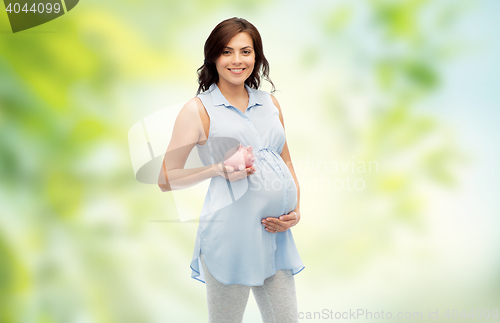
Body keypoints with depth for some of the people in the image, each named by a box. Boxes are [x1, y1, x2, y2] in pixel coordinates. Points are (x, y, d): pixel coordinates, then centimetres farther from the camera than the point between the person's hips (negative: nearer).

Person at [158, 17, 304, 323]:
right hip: (230, 236, -5)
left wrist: (296, 211, 5)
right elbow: (167, 179, -3)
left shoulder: (270, 103, 13)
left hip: (276, 234, 5)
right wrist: (218, 169, -16)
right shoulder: (199, 109, -2)